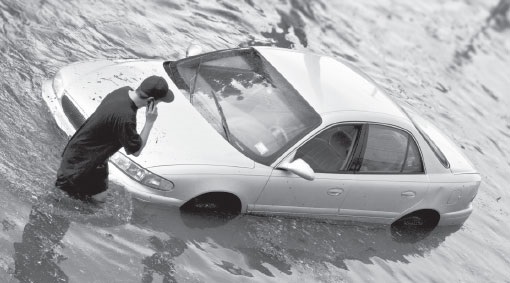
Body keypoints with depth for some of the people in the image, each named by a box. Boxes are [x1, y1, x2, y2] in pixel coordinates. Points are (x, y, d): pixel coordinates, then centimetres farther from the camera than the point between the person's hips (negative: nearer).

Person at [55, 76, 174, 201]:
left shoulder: (124, 91, -12)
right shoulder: (125, 118, -38)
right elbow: (136, 151, -25)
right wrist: (149, 122, -28)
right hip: (83, 157, -9)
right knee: (99, 196, 3)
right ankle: (65, 180, 11)